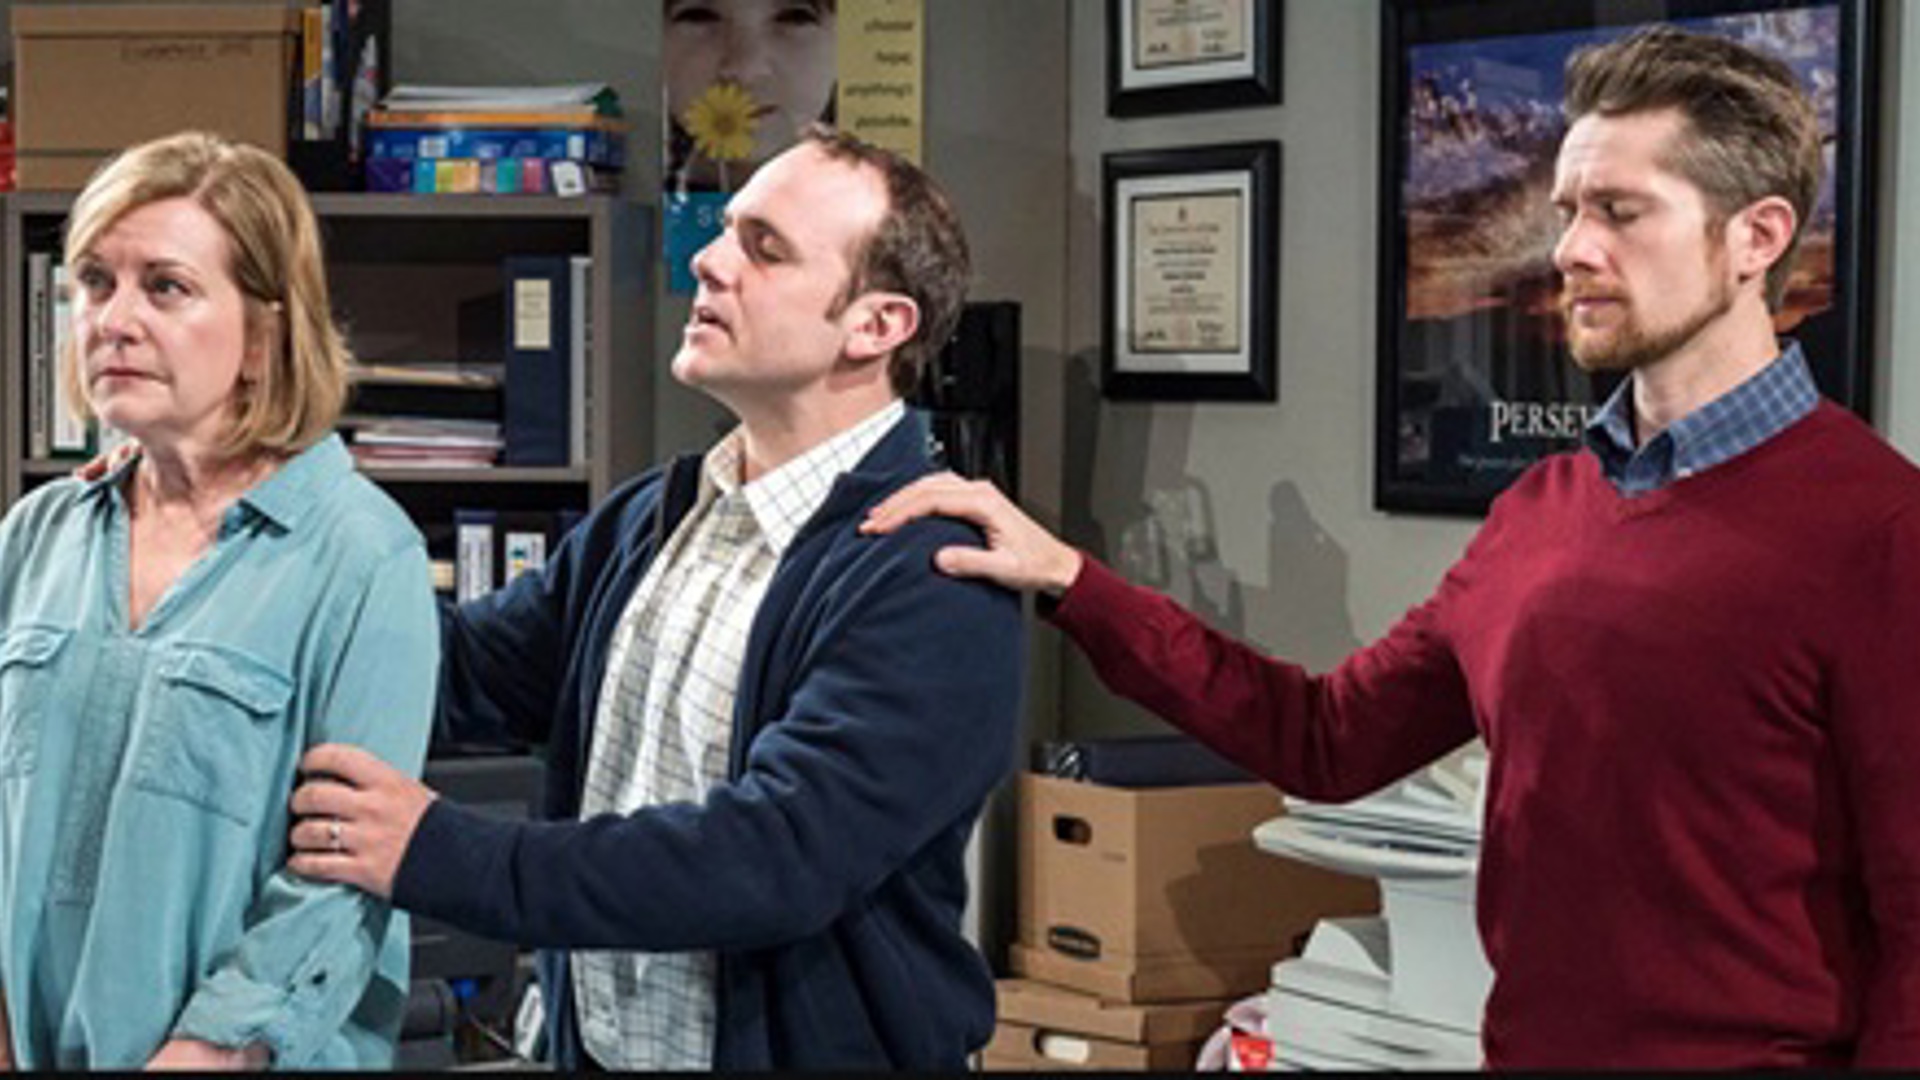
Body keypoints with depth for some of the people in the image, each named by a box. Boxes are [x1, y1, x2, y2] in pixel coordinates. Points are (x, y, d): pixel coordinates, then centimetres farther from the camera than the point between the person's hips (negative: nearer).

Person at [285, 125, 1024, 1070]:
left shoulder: (932, 584, -20)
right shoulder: (648, 522, 6)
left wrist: (446, 858, -29)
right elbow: (459, 673, 9)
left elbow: (776, 857, -28)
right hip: (592, 1046, 6)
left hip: (807, 1045, -6)